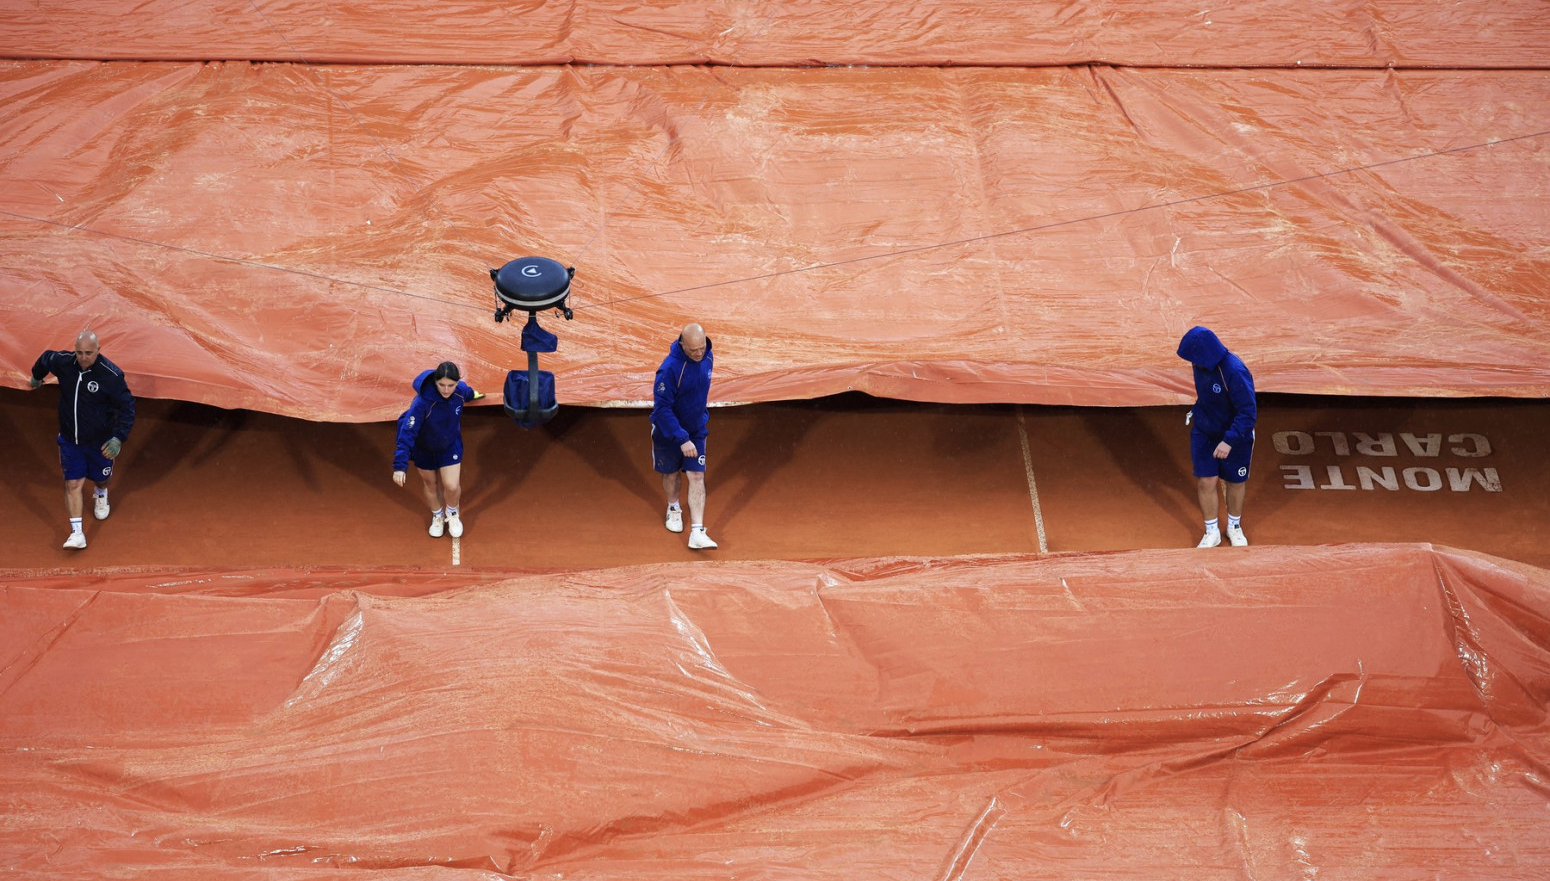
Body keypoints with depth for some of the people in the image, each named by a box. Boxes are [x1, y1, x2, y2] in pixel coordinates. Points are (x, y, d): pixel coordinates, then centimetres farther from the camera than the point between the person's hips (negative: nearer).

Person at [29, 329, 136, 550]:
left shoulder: (111, 375, -24)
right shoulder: (63, 363, -13)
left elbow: (127, 406, -17)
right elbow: (45, 358, 13)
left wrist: (119, 437, -28)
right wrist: (37, 376, 34)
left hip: (100, 441, -2)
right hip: (70, 439, 2)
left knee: (100, 478, 21)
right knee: (73, 484, -4)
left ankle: (101, 496, 58)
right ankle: (77, 533, -2)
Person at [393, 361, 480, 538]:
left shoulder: (461, 390, -25)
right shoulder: (422, 402, -40)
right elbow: (407, 432, -37)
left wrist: (473, 395, 29)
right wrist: (400, 465, -40)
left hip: (451, 446, 2)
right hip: (424, 449, -2)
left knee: (452, 486, -2)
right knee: (430, 483, 18)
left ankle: (452, 514, 33)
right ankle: (437, 516, 49)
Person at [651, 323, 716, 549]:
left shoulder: (708, 357, -9)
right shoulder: (670, 368, -30)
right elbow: (662, 408, -28)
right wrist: (682, 440, -31)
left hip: (697, 430, 4)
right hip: (668, 431, -4)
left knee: (697, 477, -5)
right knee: (672, 474, 17)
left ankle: (697, 533, -8)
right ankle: (673, 509, 48)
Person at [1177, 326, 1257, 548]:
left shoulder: (1235, 372, -33)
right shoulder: (1202, 364, -13)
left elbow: (1248, 412, -31)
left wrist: (1229, 441, -36)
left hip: (1235, 436, -4)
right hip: (1203, 433, 4)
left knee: (1236, 482, 15)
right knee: (1206, 482, 3)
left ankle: (1234, 527, 39)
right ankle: (1211, 533, 21)